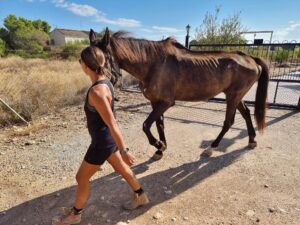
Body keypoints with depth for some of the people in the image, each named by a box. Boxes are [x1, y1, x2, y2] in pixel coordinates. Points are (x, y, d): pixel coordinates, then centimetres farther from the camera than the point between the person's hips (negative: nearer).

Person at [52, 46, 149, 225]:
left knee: (82, 178, 14)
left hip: (102, 141, -9)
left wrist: (124, 151, -23)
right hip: (108, 137, 9)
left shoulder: (96, 92, -30)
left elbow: (112, 124, -29)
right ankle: (141, 196, 47)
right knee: (121, 168, 26)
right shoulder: (106, 82, -1)